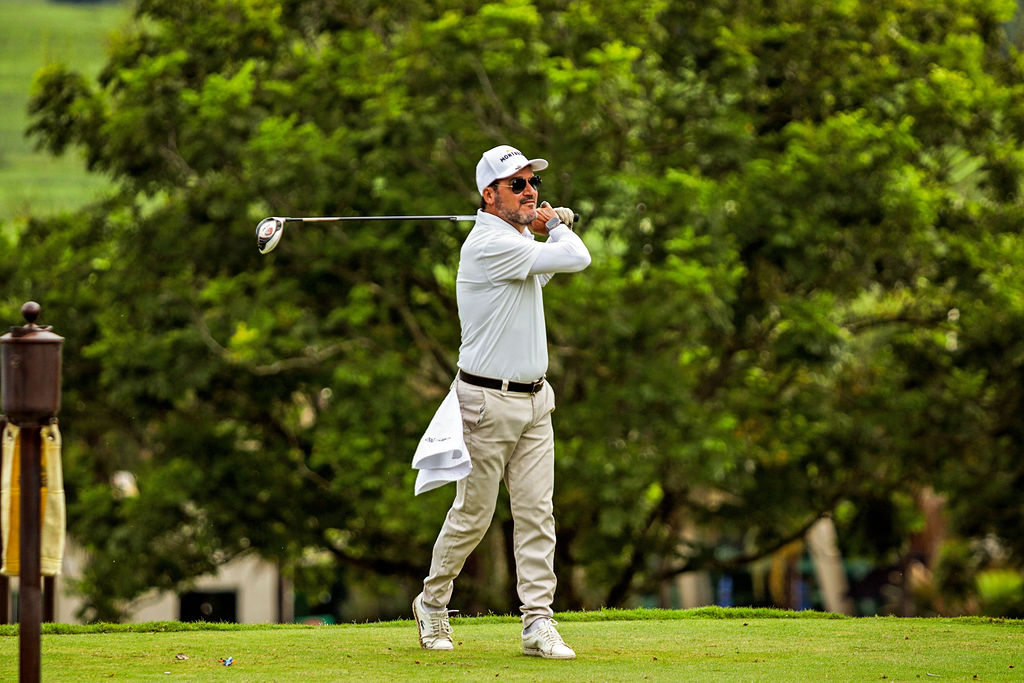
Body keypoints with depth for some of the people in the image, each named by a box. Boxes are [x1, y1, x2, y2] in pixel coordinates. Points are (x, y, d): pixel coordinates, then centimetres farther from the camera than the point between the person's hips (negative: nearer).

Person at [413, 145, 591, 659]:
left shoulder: (518, 243, 13)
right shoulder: (490, 245, -17)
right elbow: (575, 258, -20)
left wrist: (552, 223, 12)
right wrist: (555, 225, 1)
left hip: (533, 401, 8)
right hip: (488, 401, -8)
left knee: (536, 513, 0)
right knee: (472, 515, 2)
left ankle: (538, 623, -2)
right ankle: (432, 603, 22)